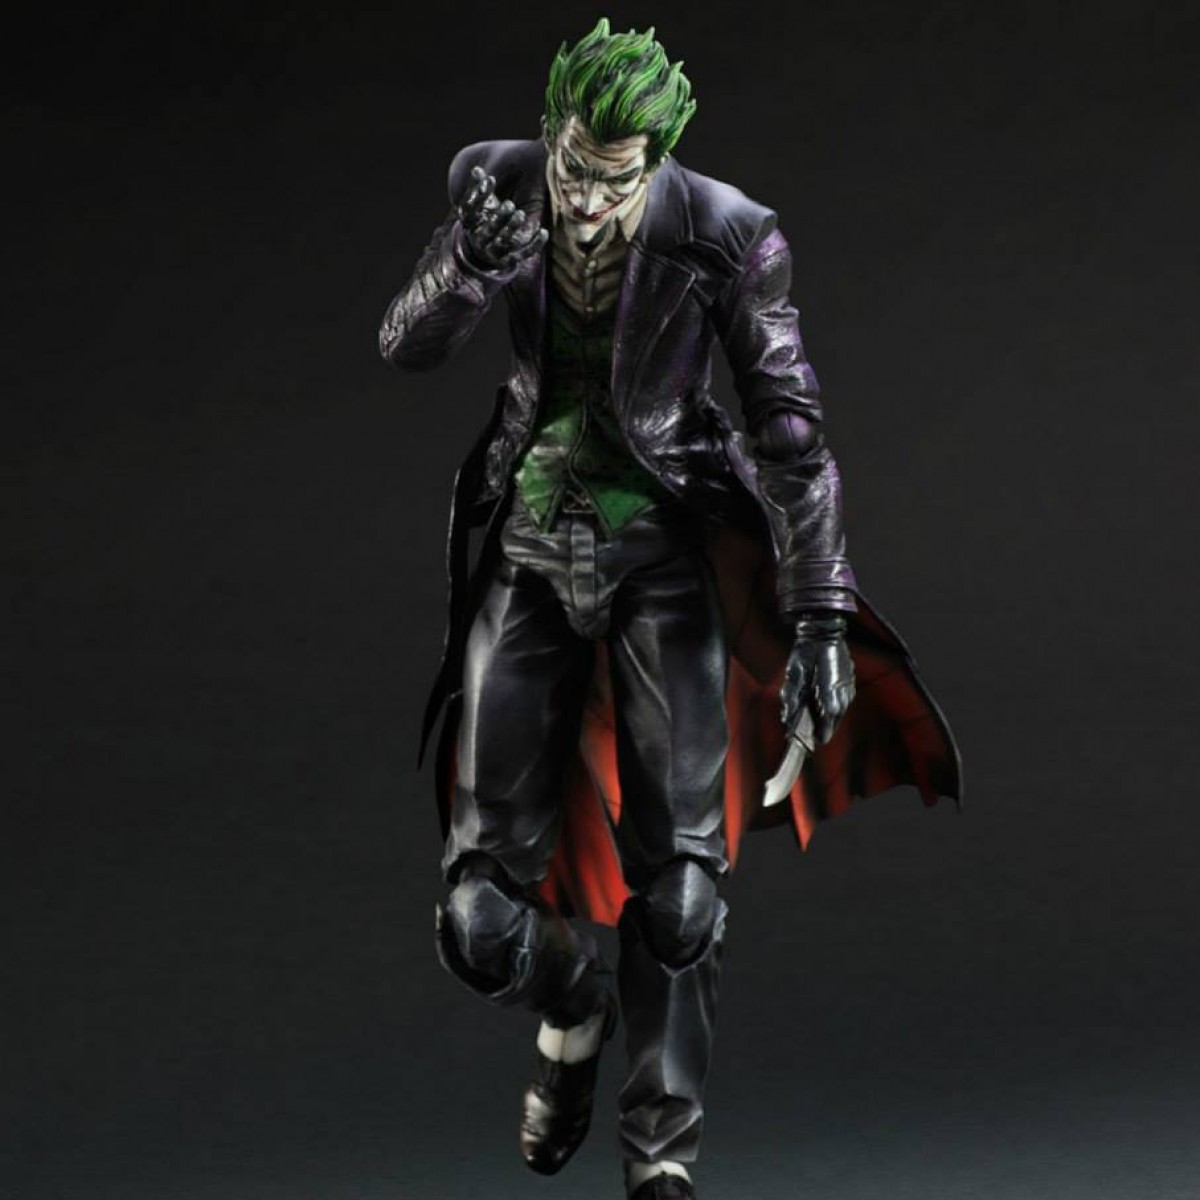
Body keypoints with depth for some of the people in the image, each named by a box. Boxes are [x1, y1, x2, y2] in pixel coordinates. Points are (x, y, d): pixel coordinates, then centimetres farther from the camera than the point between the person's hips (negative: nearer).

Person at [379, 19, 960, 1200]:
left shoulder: (723, 238, -18)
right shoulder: (496, 186, -9)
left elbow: (791, 430, -15)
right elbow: (404, 345, -9)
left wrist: (820, 617, -21)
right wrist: (470, 270, -32)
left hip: (667, 553, -2)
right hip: (531, 556, 2)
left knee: (675, 886, -15)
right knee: (483, 921, -2)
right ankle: (573, 1003, 33)